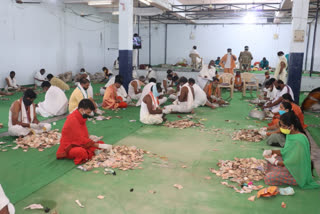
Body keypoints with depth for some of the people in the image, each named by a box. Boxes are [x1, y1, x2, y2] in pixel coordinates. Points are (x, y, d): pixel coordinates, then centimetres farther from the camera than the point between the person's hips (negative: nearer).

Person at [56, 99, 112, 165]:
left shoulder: (81, 117, 5)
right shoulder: (73, 120, -23)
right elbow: (81, 139, -26)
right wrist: (100, 146, -26)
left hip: (80, 144, 9)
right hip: (69, 147, -9)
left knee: (101, 143, -2)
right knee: (81, 152, -40)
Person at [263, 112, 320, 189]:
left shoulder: (299, 140, -30)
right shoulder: (290, 134, -2)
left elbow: (294, 162, -24)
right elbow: (286, 151, 11)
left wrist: (276, 162, -16)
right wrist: (271, 151, -4)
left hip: (297, 170, -9)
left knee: (268, 178, -18)